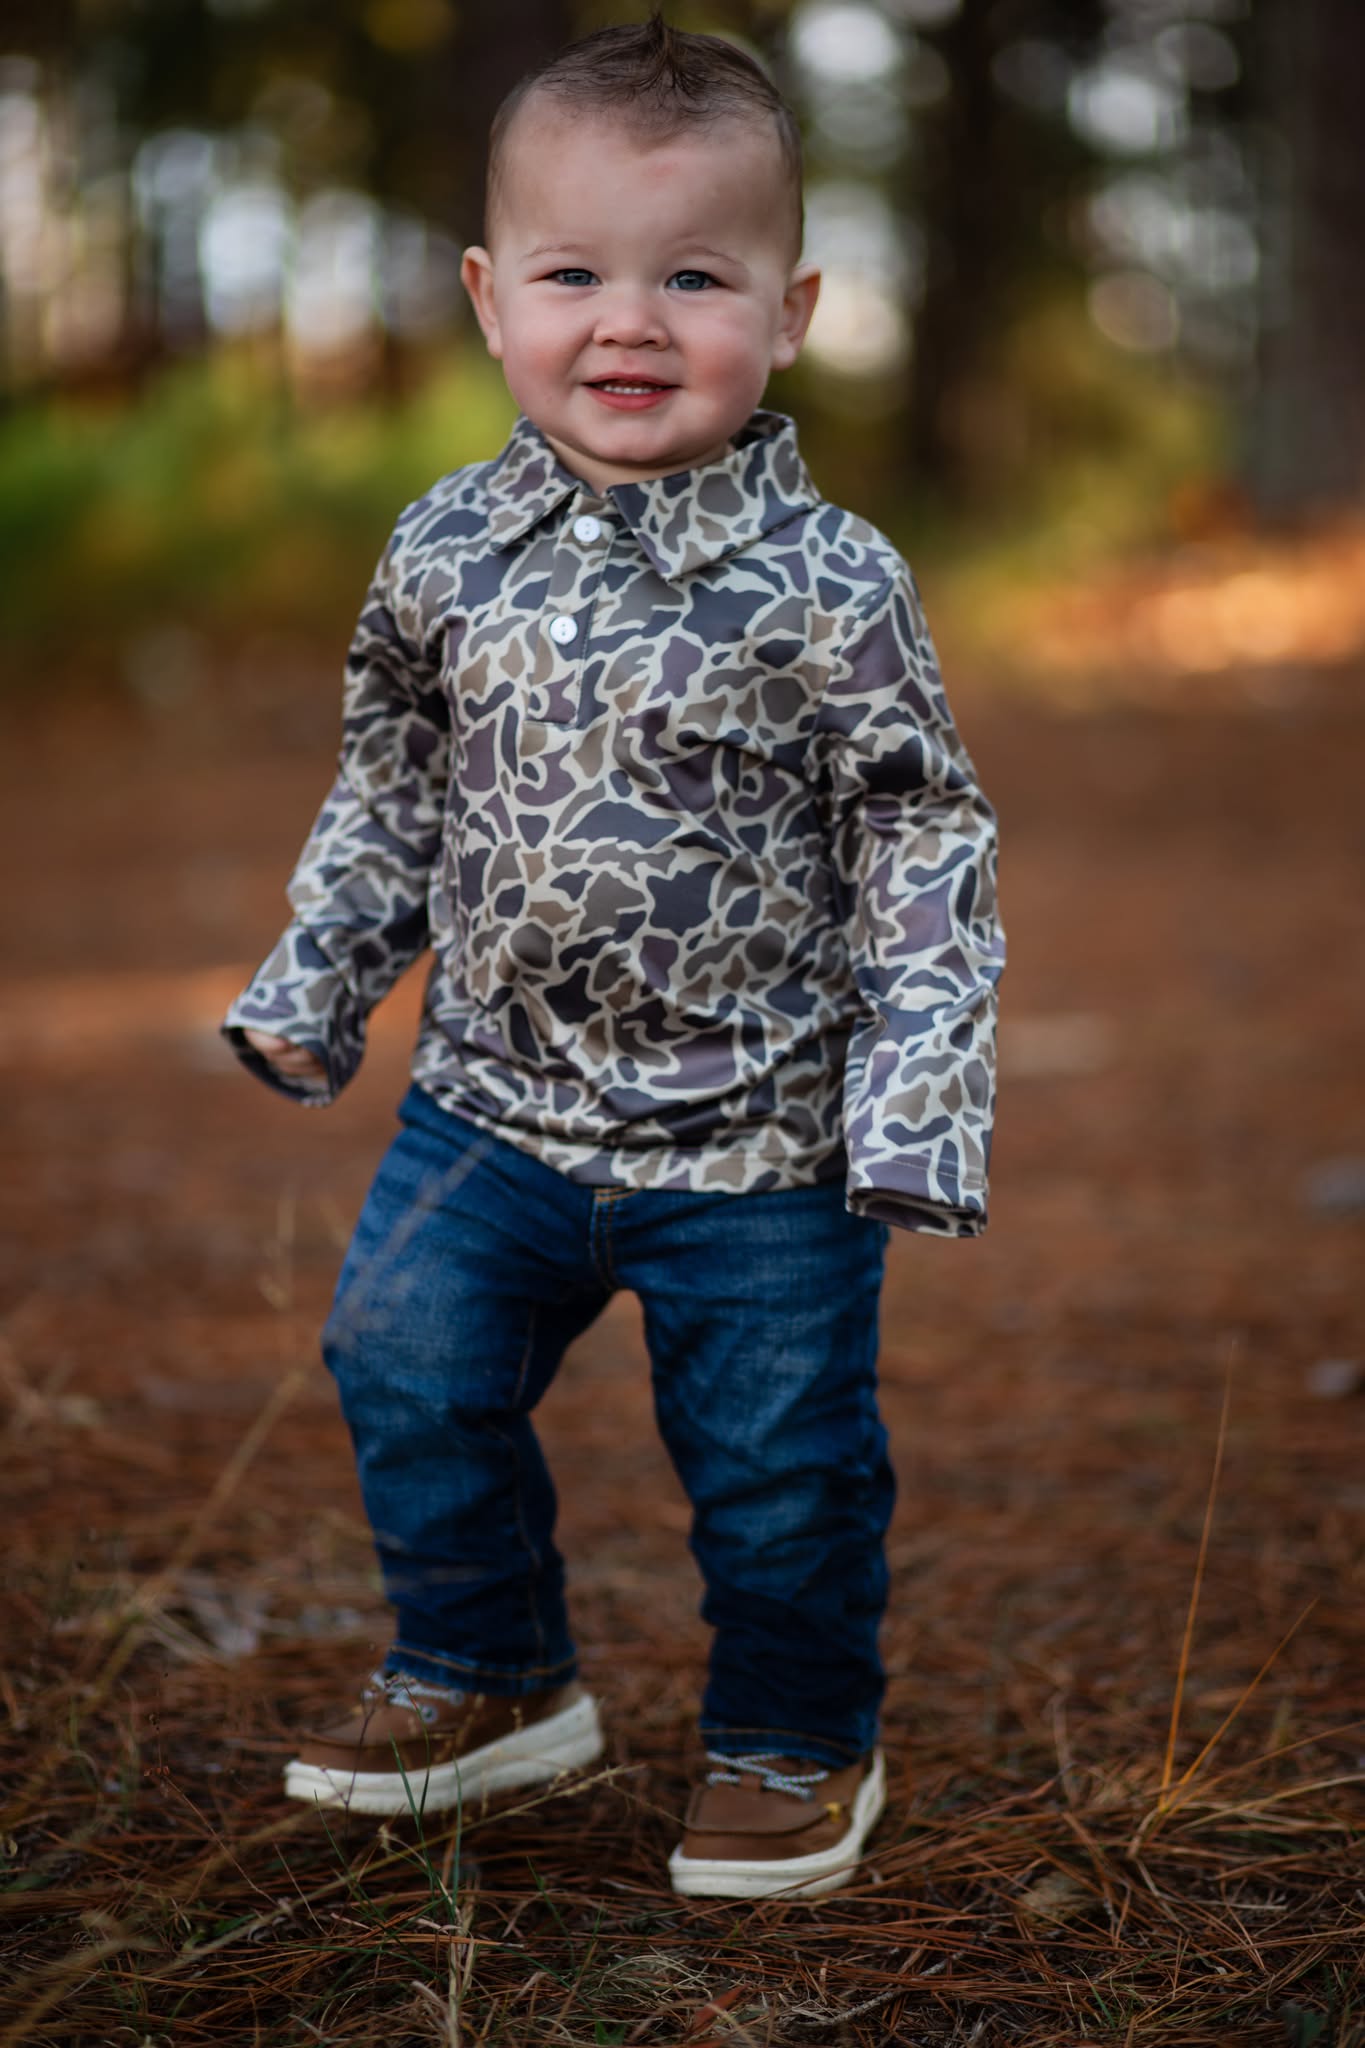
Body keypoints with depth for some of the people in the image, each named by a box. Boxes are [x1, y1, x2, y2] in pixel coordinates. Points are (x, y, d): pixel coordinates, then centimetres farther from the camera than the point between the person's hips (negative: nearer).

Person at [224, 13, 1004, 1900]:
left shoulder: (826, 589, -14)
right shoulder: (447, 554, -2)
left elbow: (925, 856, -10)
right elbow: (391, 786, 13)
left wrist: (920, 1097, -15)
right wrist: (316, 981, 14)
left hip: (764, 1141, -3)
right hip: (499, 1105, 4)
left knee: (779, 1460, 5)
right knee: (406, 1365, 4)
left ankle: (799, 1741, 31)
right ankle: (488, 1676, 28)